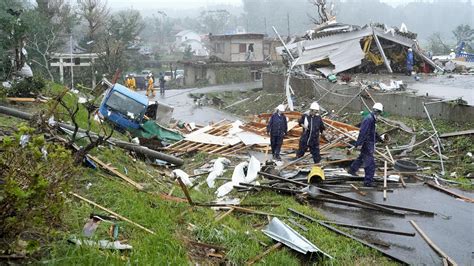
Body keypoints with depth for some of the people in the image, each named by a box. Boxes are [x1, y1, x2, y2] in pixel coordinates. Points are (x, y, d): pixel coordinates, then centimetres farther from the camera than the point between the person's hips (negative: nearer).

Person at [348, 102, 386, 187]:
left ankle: (352, 170, 46)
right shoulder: (369, 119, -21)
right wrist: (359, 143, -28)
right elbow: (363, 132, -26)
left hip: (369, 144, 11)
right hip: (367, 144, -11)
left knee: (361, 157, 29)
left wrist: (379, 138, 36)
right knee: (370, 163, -6)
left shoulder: (372, 119, 12)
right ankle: (368, 181, -1)